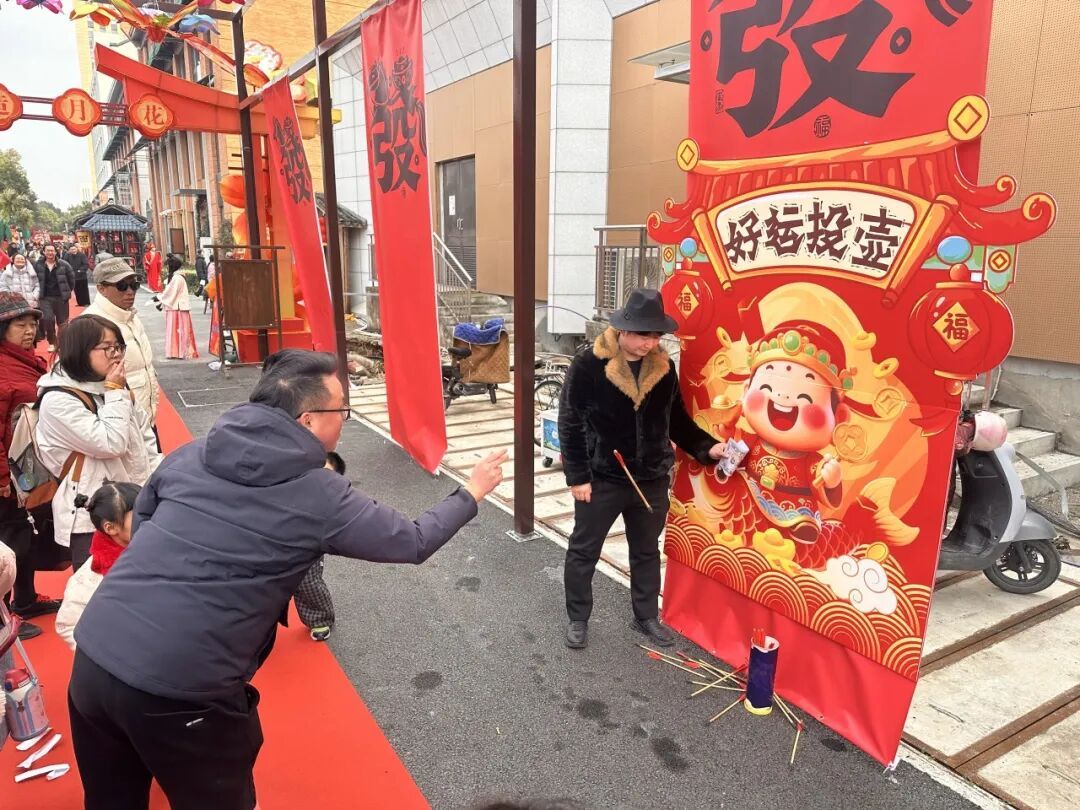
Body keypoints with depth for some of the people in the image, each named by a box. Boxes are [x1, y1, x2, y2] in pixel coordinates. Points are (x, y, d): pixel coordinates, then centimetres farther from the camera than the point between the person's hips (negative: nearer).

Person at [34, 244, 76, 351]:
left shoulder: (63, 265, -5)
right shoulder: (38, 265, -1)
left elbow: (71, 278, 5)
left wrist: (67, 291, 8)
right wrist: (38, 292, 11)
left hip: (61, 297, 0)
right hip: (45, 298, 0)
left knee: (62, 322, 6)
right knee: (47, 319, -15)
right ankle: (52, 343, 2)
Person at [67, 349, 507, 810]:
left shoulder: (189, 455, 3)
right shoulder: (318, 497, -10)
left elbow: (139, 526, 16)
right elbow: (413, 542, 3)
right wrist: (471, 494, 17)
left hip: (92, 661, 6)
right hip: (178, 694, -5)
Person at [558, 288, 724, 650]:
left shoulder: (664, 367, -2)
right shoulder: (588, 365, -16)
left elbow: (677, 420, 8)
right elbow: (570, 423, -12)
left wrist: (707, 447, -7)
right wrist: (578, 476, -13)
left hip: (652, 480, 4)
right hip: (601, 479, -4)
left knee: (647, 552, 19)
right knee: (584, 551, 11)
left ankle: (646, 617, 39)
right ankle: (578, 619, 31)